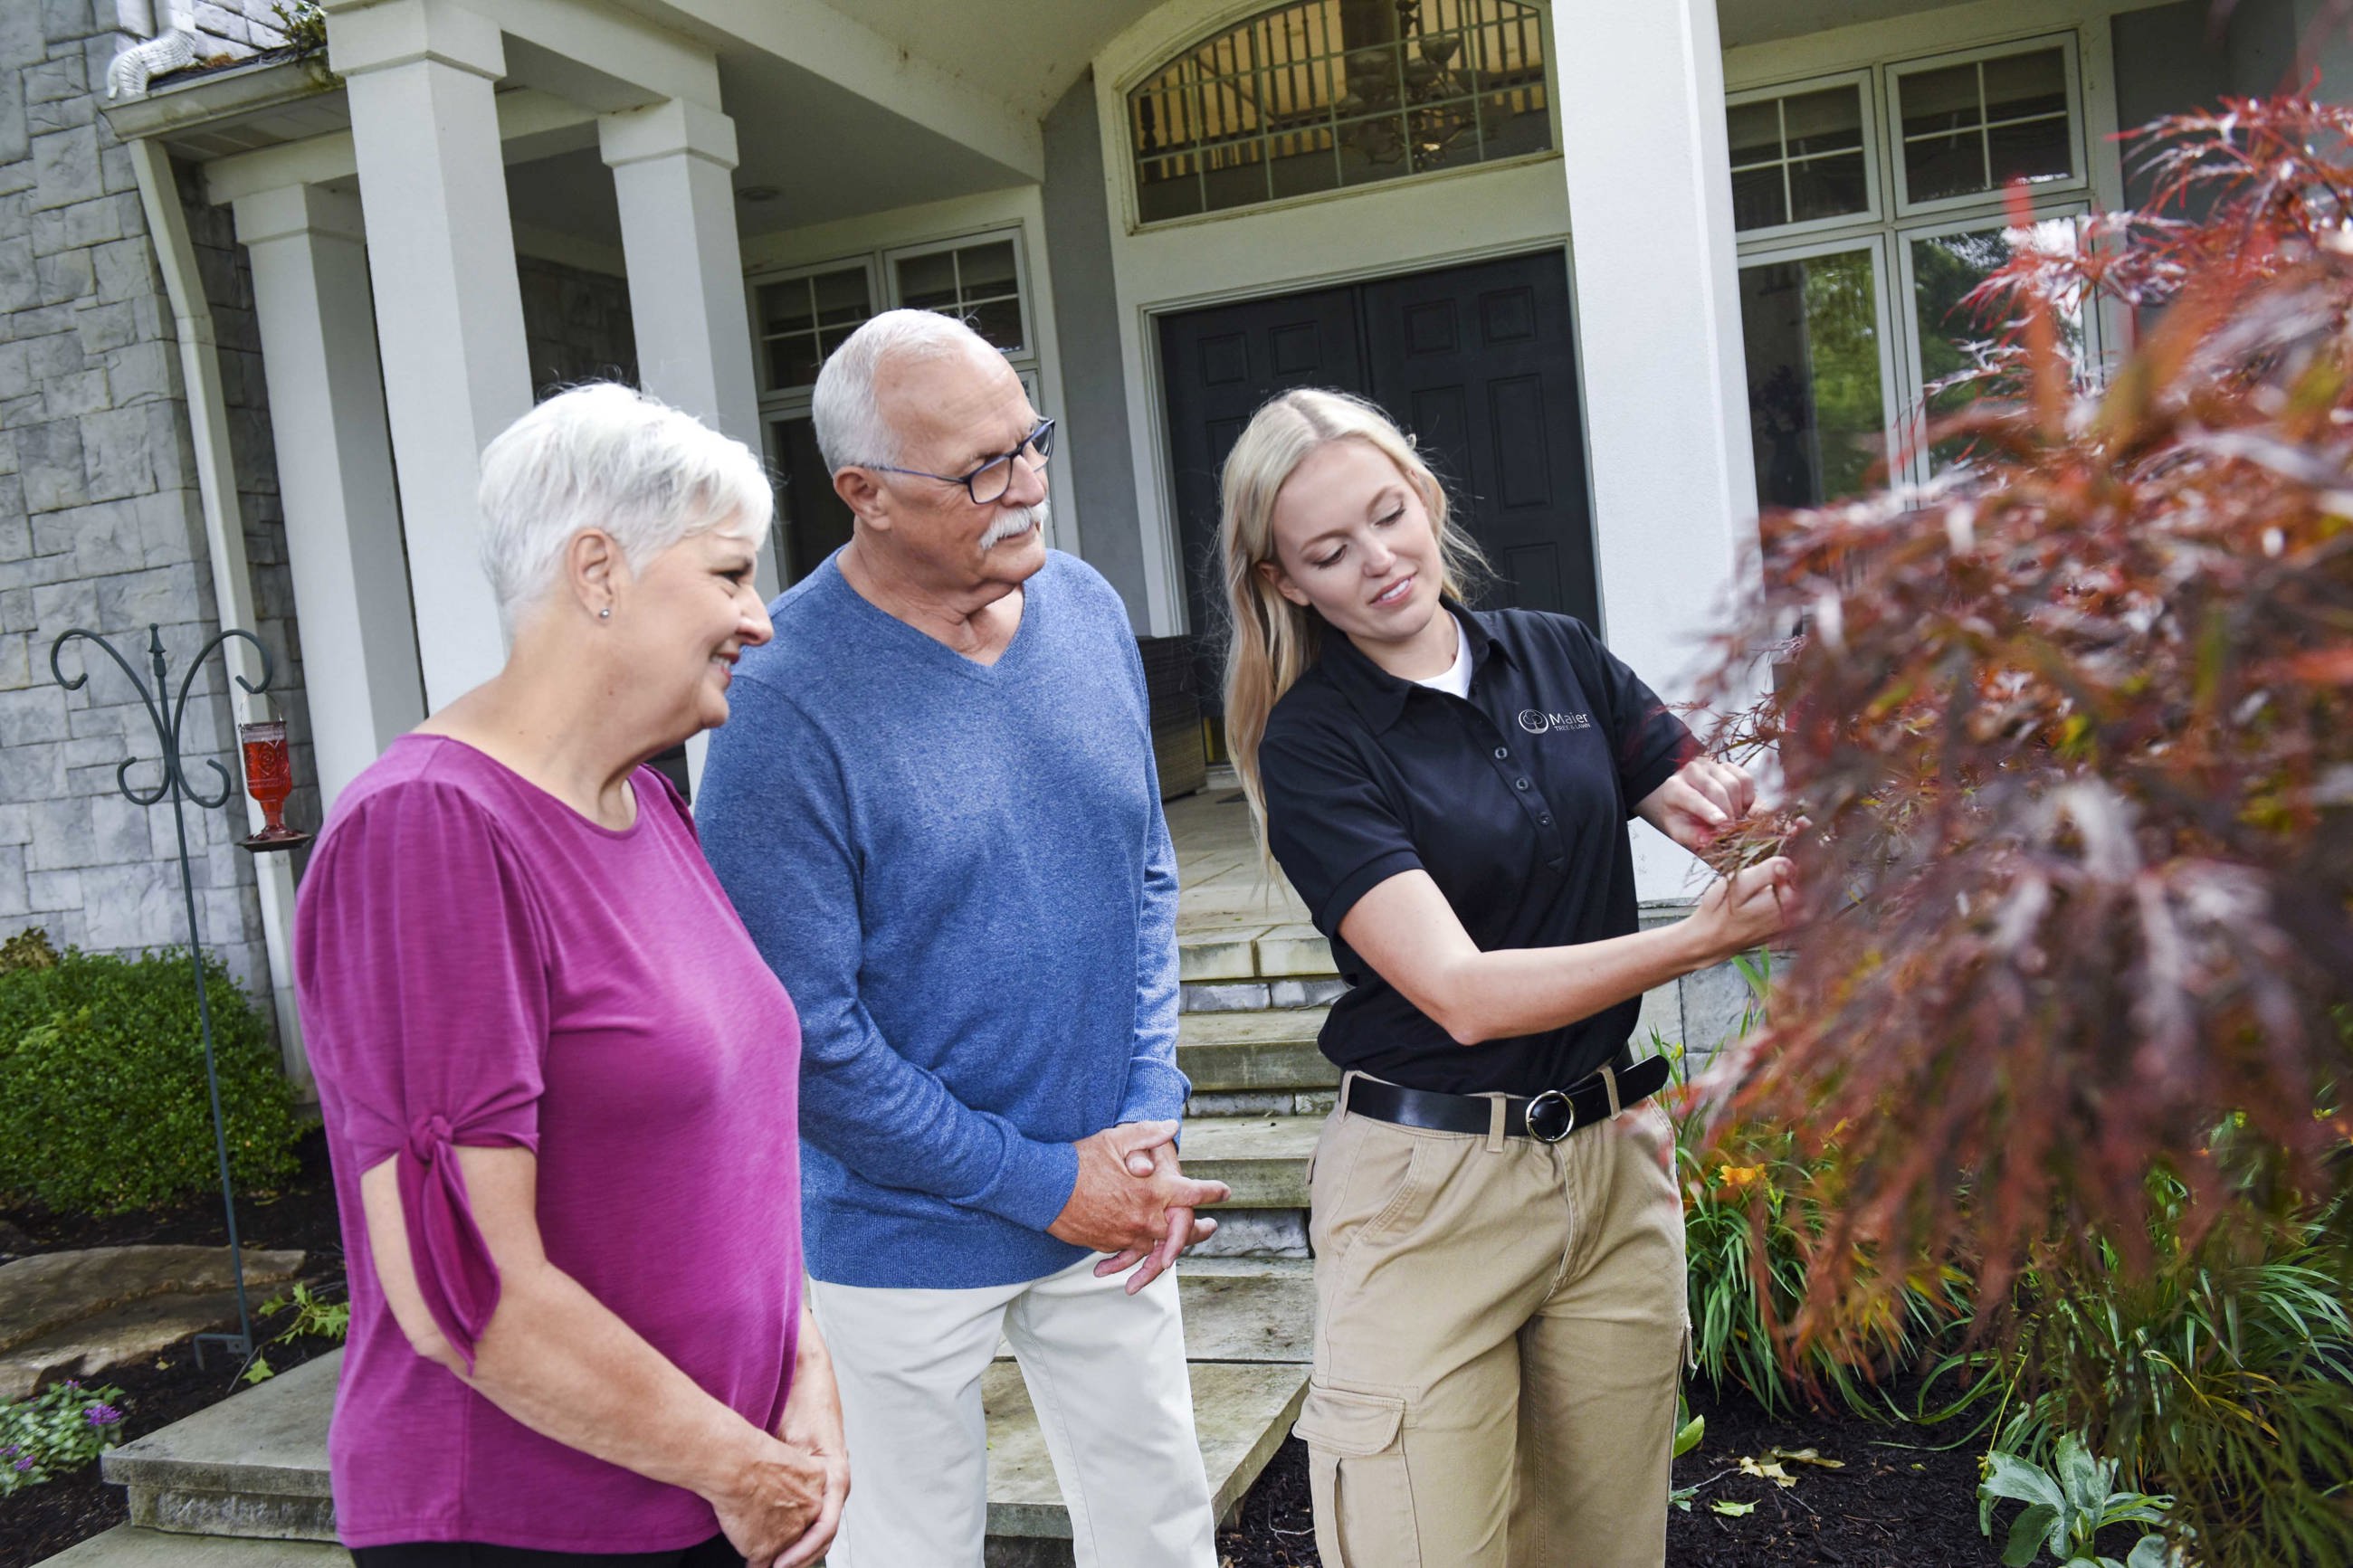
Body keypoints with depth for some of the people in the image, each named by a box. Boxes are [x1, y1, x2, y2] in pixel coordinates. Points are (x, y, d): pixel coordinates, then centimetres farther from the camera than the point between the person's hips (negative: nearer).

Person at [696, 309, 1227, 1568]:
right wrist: (1042, 1182, -14)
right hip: (907, 1231, -5)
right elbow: (802, 1029, -20)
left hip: (1106, 1202, 5)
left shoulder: (1088, 612, -1)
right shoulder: (787, 699, -21)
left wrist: (1149, 1119, -3)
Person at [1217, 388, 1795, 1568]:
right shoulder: (1313, 742, -9)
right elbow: (1462, 992, -20)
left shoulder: (1558, 658, 5)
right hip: (1429, 1189, -4)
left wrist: (1745, 817, -15)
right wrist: (1701, 939, -29)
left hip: (1614, 1160, 5)